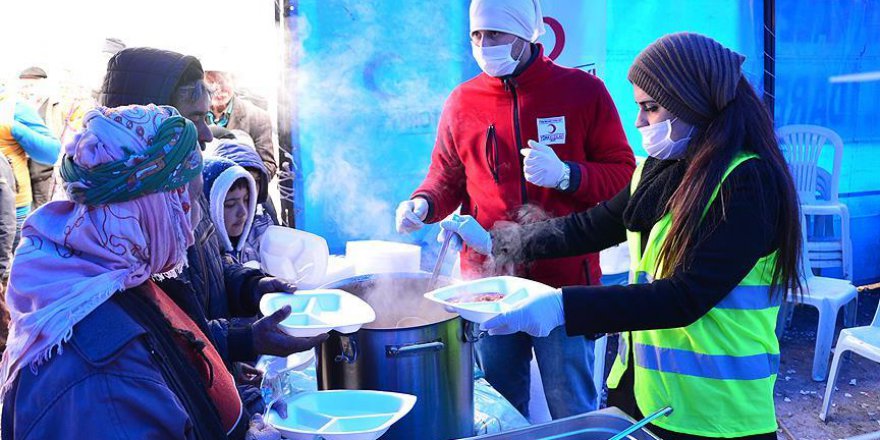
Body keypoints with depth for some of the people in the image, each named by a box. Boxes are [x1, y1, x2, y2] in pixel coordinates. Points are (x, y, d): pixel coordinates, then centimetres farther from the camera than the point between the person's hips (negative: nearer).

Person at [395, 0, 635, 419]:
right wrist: (422, 203, -6)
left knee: (572, 411, 8)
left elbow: (623, 175, -1)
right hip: (487, 281, 2)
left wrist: (566, 175, -18)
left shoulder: (582, 90, -1)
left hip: (565, 280, -2)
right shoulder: (462, 101, 5)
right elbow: (446, 177, 15)